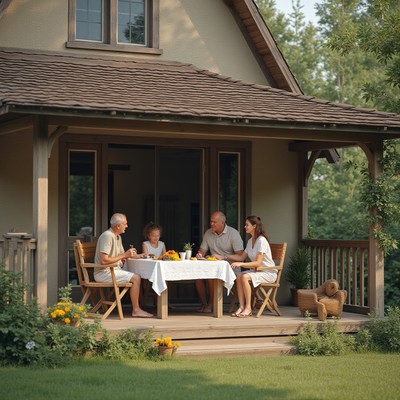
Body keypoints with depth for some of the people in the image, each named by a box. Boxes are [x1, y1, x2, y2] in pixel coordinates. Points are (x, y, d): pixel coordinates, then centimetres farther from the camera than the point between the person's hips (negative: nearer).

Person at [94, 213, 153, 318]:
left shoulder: (118, 237, 15)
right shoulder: (107, 236, -17)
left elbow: (121, 256, 23)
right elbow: (104, 260, -25)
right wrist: (124, 255, -18)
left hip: (114, 270, 10)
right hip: (104, 273, -10)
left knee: (138, 277, -2)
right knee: (136, 278, -20)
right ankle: (136, 310, -14)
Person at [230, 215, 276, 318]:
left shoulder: (261, 240, -18)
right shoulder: (250, 241, 11)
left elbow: (258, 262, -23)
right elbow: (242, 257, 15)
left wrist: (241, 264, -31)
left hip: (269, 273, -8)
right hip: (257, 271, 8)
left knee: (245, 277, -29)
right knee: (239, 276, -17)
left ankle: (248, 308, -23)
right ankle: (241, 307, -19)